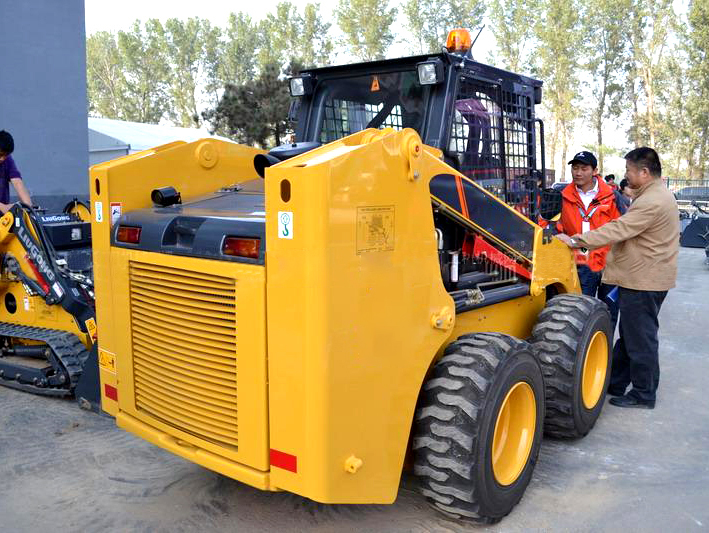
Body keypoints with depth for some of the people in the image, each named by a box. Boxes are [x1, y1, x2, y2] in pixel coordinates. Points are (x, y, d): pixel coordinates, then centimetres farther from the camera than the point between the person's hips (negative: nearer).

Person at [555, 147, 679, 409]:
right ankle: (615, 384, 27)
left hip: (643, 281, -11)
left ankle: (644, 394, 14)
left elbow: (617, 230, -27)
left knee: (640, 338, 1)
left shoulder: (651, 202, -21)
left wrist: (576, 240, -25)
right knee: (629, 335, 16)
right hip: (643, 277, 11)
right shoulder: (657, 194, 15)